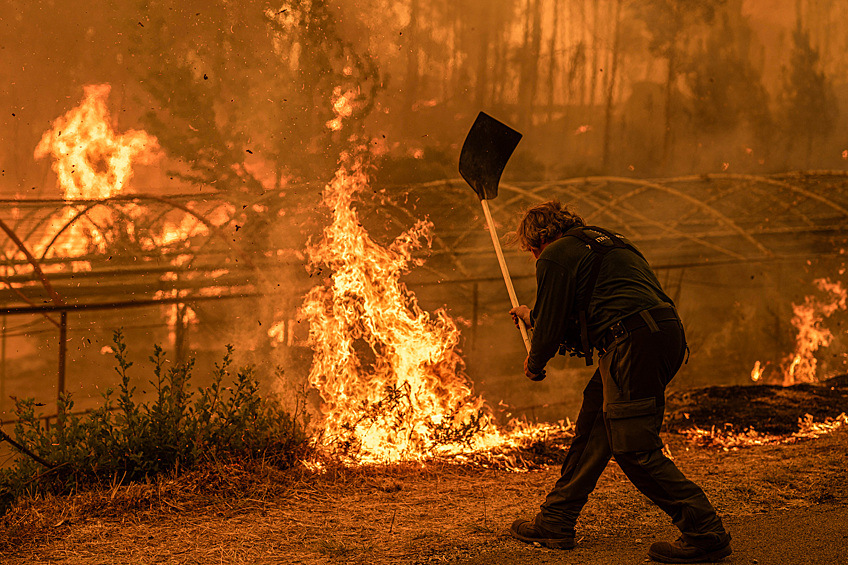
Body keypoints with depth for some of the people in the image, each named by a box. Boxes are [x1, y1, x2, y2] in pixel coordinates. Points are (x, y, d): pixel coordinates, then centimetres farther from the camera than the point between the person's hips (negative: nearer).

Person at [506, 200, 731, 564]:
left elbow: (552, 327, 3)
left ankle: (705, 533, -9)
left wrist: (534, 365, 23)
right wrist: (532, 317, 56)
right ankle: (555, 522, 24)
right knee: (593, 426, 17)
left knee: (634, 447, -7)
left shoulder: (556, 256, 3)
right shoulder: (602, 243, 31)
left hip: (634, 343, -10)